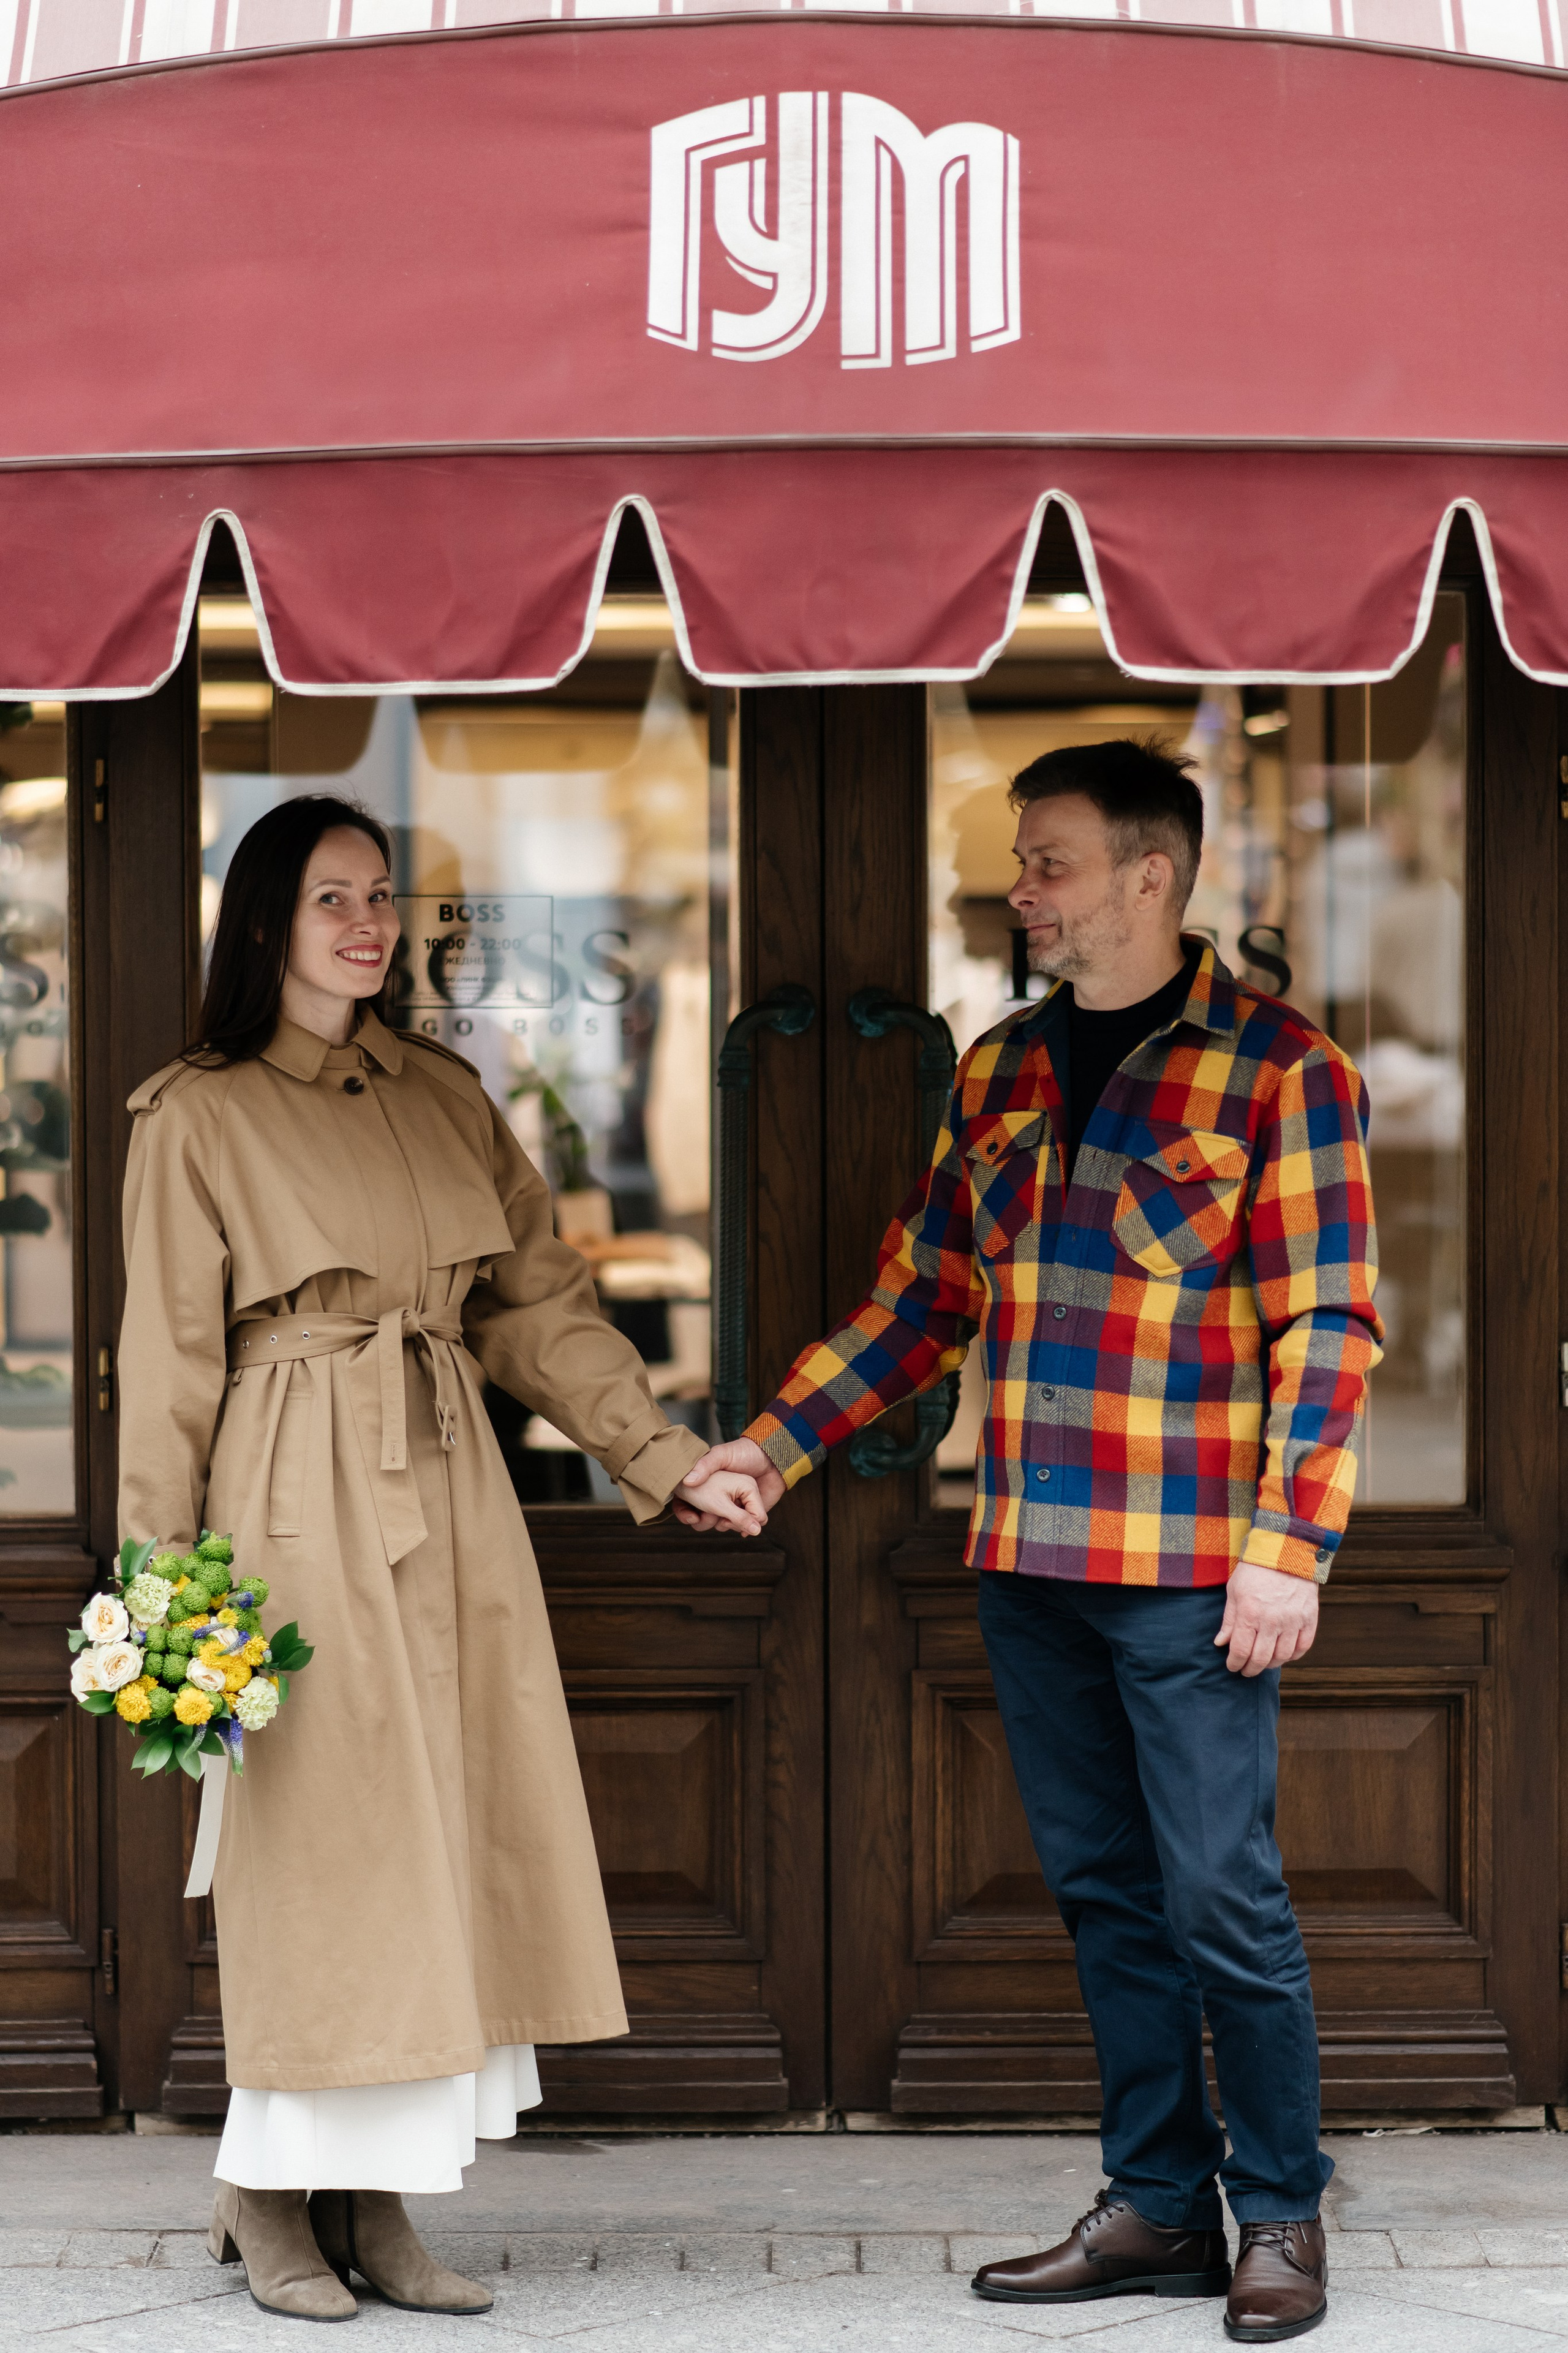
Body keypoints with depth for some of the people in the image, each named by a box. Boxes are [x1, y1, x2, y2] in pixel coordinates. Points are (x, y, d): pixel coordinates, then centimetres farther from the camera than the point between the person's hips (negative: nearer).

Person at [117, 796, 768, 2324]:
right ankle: (269, 2198, 11)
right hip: (300, 1504, -5)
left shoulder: (444, 1098, 13)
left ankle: (371, 2204, 10)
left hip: (452, 1496, 5)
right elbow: (170, 1364, -3)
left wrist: (670, 1461, 6)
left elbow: (542, 1307, 14)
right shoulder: (200, 1117, -2)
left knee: (450, 1844, 3)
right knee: (323, 1841, -3)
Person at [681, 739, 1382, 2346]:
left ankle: (1279, 2218, 9)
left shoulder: (1278, 1069, -5)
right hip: (1027, 1556, 6)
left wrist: (1284, 1548, -14)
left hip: (1191, 1570, -6)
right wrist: (778, 1440, 11)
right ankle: (1157, 2205, 19)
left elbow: (1329, 1329, -8)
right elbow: (925, 1297, 19)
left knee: (1221, 1895, -4)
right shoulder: (999, 1073, 13)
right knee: (1102, 1889, 10)